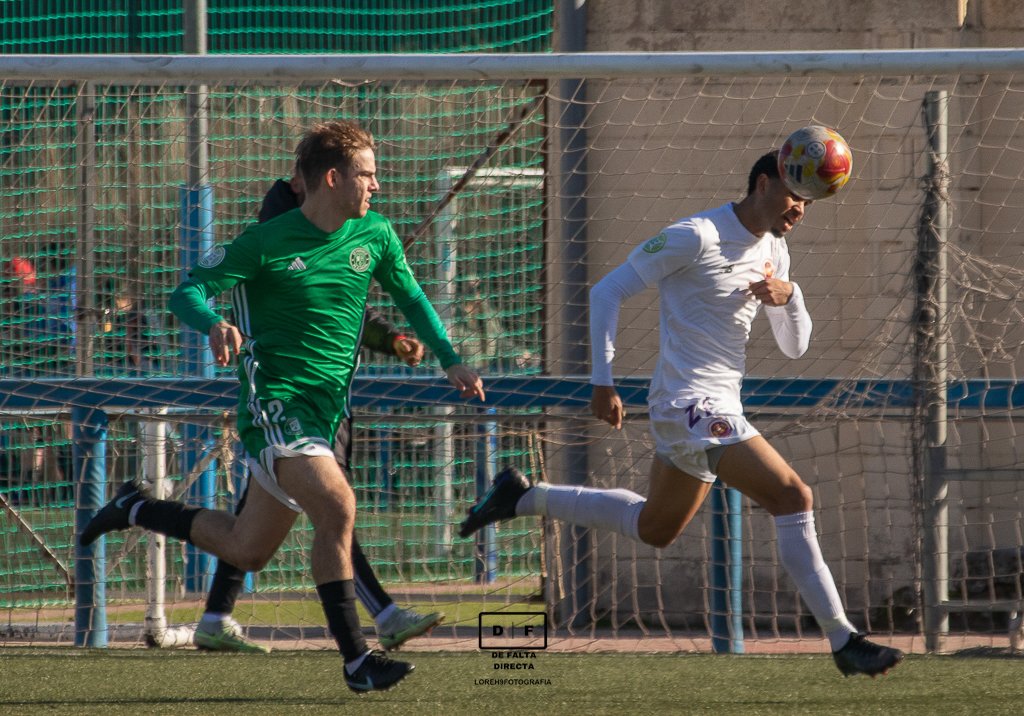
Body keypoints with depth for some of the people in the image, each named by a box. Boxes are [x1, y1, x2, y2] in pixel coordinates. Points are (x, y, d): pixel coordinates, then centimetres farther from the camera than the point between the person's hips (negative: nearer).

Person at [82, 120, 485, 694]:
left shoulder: (375, 235, 6)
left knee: (246, 551, 12)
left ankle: (136, 509, 35)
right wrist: (215, 324, -31)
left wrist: (451, 362, 9)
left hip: (325, 409, 7)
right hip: (273, 402, -7)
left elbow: (411, 298, 20)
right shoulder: (268, 242, -10)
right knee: (336, 505, -27)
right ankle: (356, 659, -24)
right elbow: (189, 290, -9)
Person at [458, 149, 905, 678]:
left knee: (654, 529, 22)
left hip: (717, 410, 10)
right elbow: (607, 291, -10)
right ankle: (844, 643, -17)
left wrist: (788, 296, -7)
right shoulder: (697, 237, -14)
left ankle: (523, 497, 33)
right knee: (793, 498, -18)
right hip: (690, 405, -10)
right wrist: (603, 382, -13)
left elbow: (794, 347, 15)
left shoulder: (774, 251, 12)